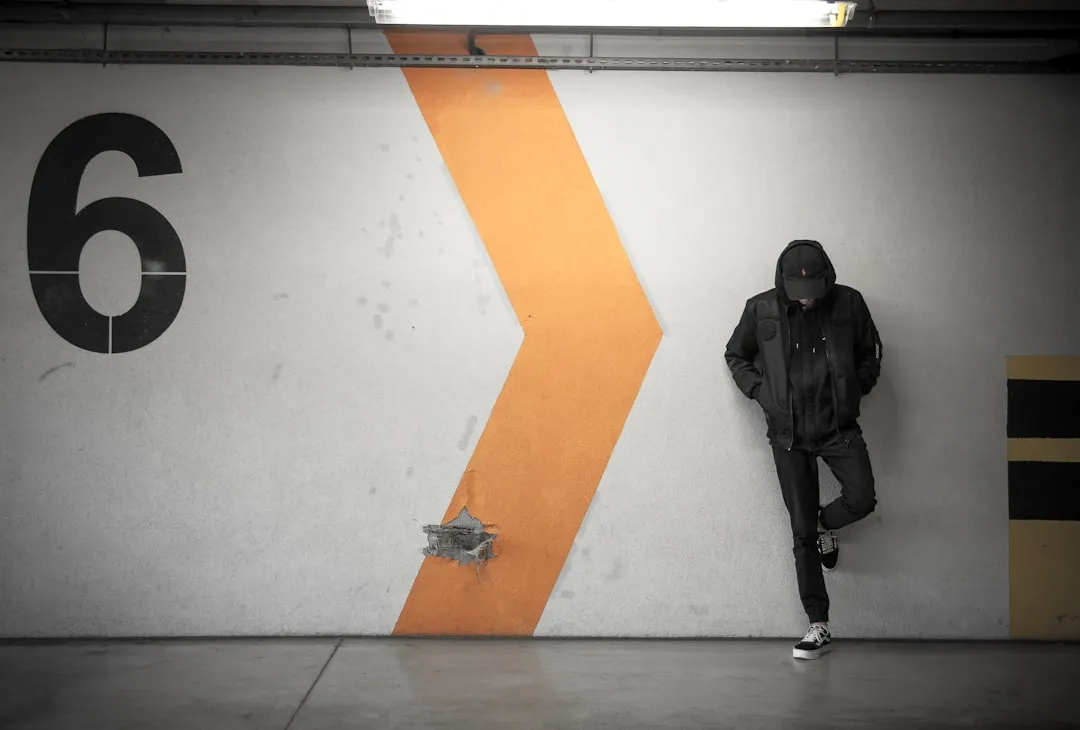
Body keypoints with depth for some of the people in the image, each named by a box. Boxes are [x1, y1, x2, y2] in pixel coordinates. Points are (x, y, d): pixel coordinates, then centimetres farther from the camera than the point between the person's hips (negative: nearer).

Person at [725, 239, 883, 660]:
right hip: (789, 434, 0)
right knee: (801, 531, 2)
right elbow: (735, 354, 12)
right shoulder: (762, 310, -4)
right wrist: (759, 391, -2)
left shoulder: (849, 304, -4)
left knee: (861, 499, -20)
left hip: (838, 425, 0)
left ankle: (825, 527, 19)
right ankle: (818, 626, 11)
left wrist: (856, 389, -2)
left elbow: (871, 353, 11)